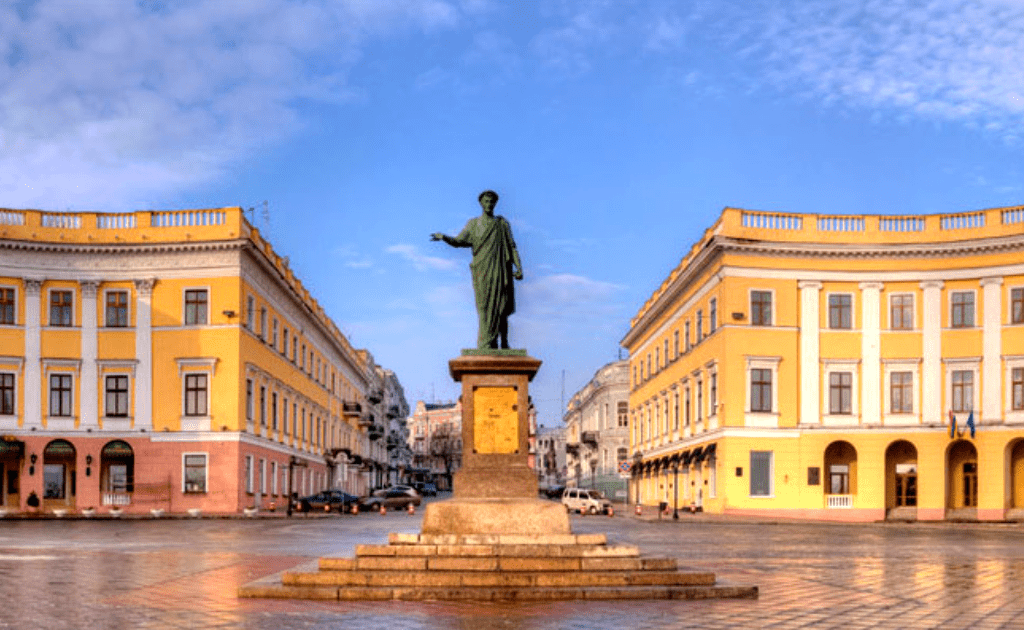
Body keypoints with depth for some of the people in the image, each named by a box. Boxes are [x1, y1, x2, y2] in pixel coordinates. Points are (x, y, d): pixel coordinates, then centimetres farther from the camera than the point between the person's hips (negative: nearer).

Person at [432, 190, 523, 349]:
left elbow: (512, 247, 9)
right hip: (483, 272, -1)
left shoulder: (503, 224, 12)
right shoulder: (473, 224, 10)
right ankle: (486, 347, -6)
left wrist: (519, 268, -2)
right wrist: (443, 237, -18)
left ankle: (504, 343, 10)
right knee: (486, 308, -7)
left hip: (501, 270, 1)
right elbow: (458, 241, 2)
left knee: (502, 308, -1)